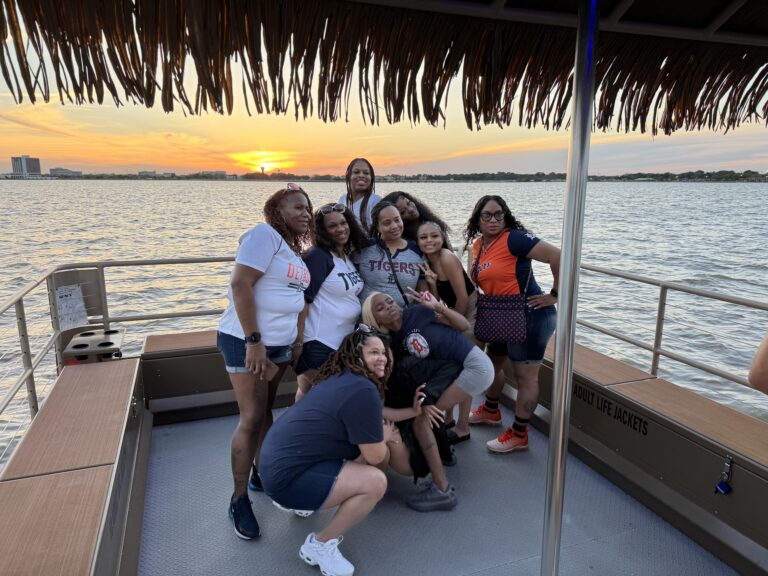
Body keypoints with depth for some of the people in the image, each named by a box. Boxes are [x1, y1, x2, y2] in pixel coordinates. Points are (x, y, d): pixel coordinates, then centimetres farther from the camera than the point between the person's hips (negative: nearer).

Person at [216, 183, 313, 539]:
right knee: (252, 419, -4)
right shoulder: (264, 235, -13)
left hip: (280, 343, 8)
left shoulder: (295, 249, 13)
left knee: (265, 411, 16)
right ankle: (239, 499, 10)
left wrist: (293, 340, 10)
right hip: (246, 341, -8)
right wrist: (253, 340, -24)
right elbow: (240, 284, -22)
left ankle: (261, 473, 33)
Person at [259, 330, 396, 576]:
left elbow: (370, 417, 23)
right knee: (375, 482, -19)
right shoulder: (363, 390, -22)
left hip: (281, 460, 10)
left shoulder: (344, 378, 8)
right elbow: (375, 456, -15)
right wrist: (384, 436, 5)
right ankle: (319, 545, 1)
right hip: (286, 476, -10)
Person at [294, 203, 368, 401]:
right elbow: (302, 299, -18)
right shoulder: (317, 256, -14)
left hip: (345, 341, 8)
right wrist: (298, 342, -20)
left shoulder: (349, 256, 10)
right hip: (318, 343, -8)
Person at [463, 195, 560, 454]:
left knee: (526, 376, 1)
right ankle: (490, 411, 44)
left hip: (529, 316, -9)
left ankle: (518, 435, 13)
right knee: (493, 363, 22)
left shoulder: (514, 238, -18)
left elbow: (558, 257, -22)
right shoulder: (478, 245, 7)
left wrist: (556, 295, -17)